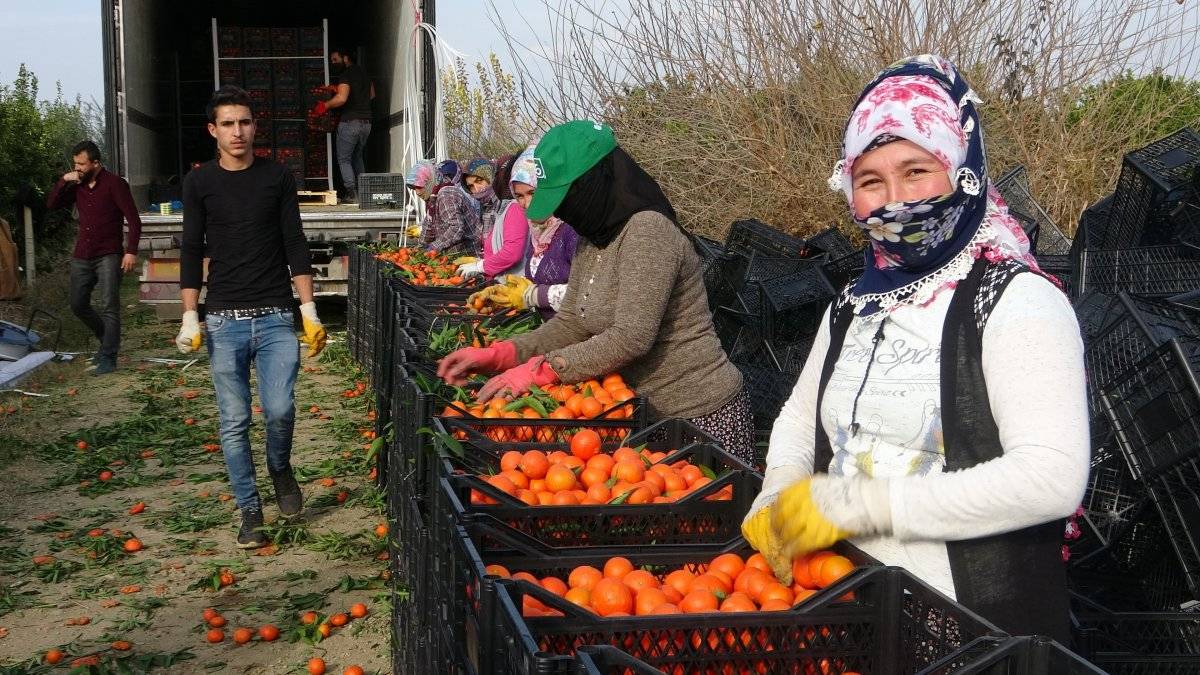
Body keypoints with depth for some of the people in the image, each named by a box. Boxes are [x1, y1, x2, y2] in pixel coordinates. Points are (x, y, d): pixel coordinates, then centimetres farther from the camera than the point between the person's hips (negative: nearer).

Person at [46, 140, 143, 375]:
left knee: (109, 307, -10)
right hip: (82, 257, 7)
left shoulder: (114, 184, -7)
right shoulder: (77, 186, 11)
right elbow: (52, 204, 10)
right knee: (78, 305, 9)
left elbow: (133, 220, -10)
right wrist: (63, 182, -4)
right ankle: (107, 340, 29)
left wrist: (131, 251, -19)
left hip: (108, 256, -6)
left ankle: (108, 358, -8)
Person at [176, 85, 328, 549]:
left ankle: (280, 469, 20)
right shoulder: (200, 182, 5)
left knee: (280, 409, -12)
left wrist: (309, 311, 0)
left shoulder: (277, 177, 5)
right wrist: (190, 317, -2)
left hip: (276, 318, 0)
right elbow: (192, 251, 6)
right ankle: (250, 511, 14)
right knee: (234, 422, 2)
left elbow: (294, 246, 5)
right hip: (224, 320, 1)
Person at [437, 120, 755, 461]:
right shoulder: (590, 241, 8)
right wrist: (496, 355, -4)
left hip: (704, 419, -8)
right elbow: (570, 324, 8)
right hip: (648, 413, 8)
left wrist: (539, 370, -24)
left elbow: (631, 338, -26)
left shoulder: (648, 230, -20)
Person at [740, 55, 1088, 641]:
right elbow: (800, 416, 18)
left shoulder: (1016, 301, -15)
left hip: (981, 621, -6)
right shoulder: (855, 306, 6)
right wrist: (778, 495, -4)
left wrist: (856, 501, -25)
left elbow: (1053, 478, -26)